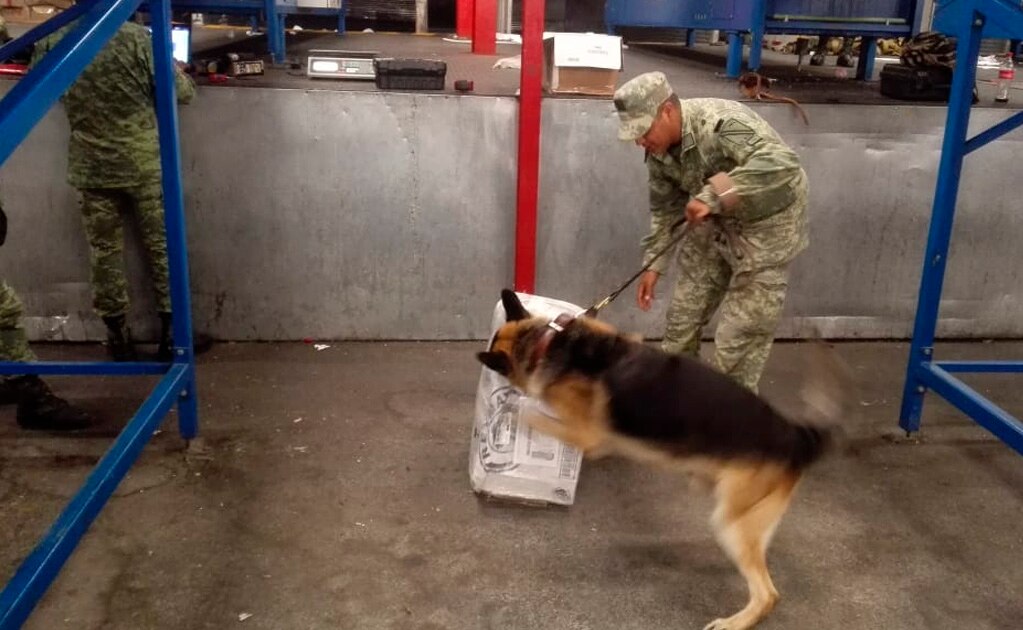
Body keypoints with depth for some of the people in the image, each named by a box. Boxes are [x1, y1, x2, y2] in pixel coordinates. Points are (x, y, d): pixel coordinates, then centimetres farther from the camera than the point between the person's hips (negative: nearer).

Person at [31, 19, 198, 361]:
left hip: (92, 168, 2)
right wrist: (176, 71, 15)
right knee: (161, 246, 10)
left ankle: (118, 336, 21)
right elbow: (183, 92, -7)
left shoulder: (51, 42, -4)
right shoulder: (138, 37, -13)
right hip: (145, 164, -2)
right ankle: (171, 331, 16)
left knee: (105, 252, 12)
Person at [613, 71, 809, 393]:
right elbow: (665, 208, 5)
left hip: (766, 227, -7)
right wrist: (653, 265, 0)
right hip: (716, 225, 7)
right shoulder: (659, 150, -8)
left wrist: (713, 196, -50)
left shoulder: (720, 123, -33)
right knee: (684, 312, 13)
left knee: (740, 335, -3)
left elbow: (784, 164, -46)